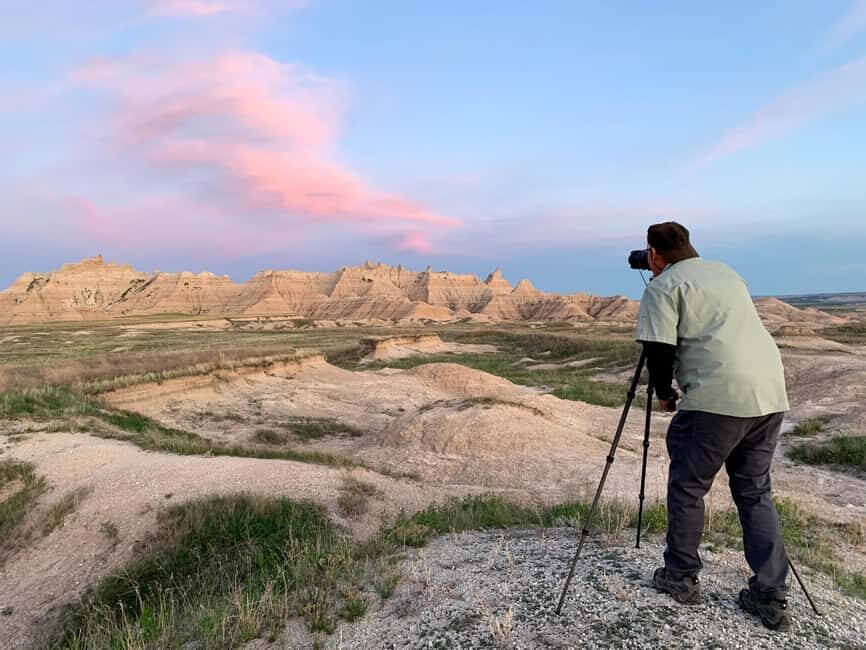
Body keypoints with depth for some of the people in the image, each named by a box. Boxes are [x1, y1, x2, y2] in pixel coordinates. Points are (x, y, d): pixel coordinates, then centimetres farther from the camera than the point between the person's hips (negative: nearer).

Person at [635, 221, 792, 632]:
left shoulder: (664, 286, -1)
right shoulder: (727, 273, 24)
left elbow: (660, 350, -8)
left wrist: (663, 393, 7)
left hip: (717, 397, -7)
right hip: (771, 394, 8)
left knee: (687, 485, 9)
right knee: (754, 492, 17)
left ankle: (681, 578, 21)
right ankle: (771, 598, 20)